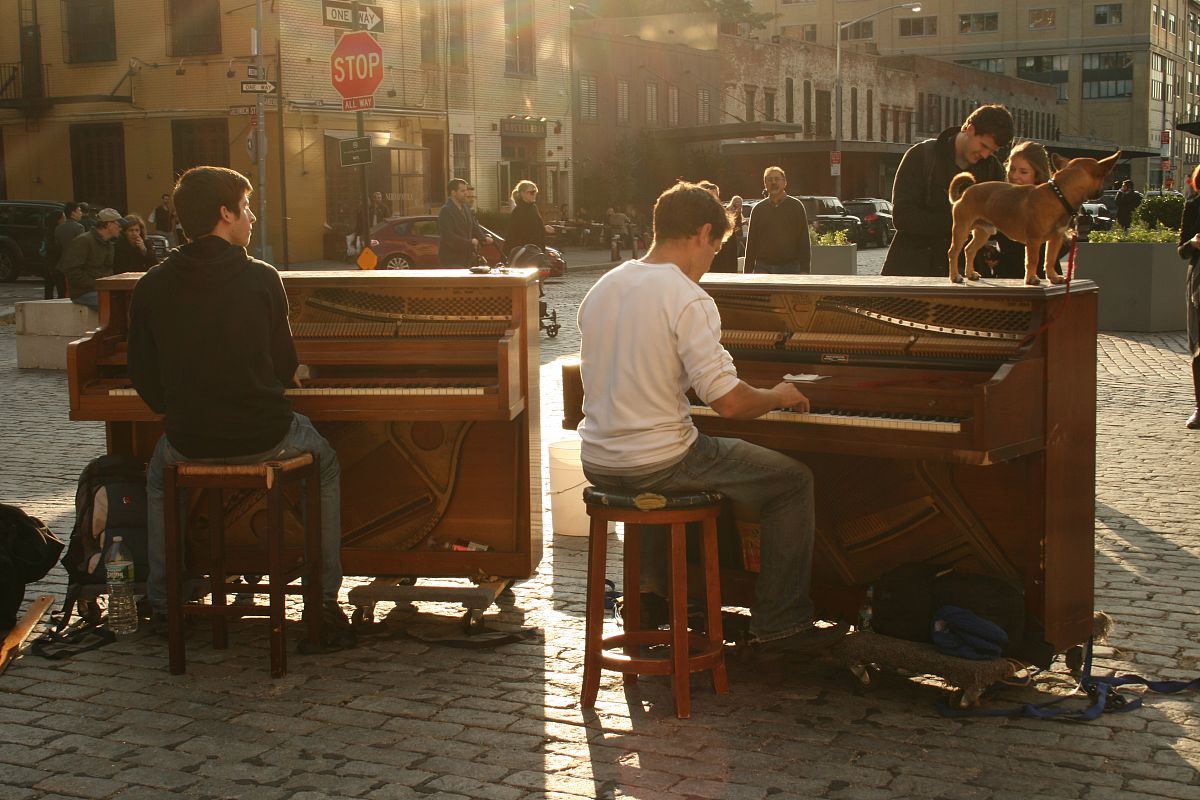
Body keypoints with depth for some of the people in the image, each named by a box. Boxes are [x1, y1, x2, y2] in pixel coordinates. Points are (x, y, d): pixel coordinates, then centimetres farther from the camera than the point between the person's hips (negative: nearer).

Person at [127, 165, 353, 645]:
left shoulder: (152, 287, -3)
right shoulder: (261, 279, -9)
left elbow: (145, 380, 2)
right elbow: (285, 367, -2)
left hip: (190, 443, 2)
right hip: (265, 439, -2)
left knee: (159, 476, 36)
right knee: (325, 464, 29)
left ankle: (161, 604, 34)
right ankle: (325, 598, 23)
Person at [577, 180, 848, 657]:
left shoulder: (601, 290, 7)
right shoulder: (687, 299, -16)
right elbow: (729, 402, -21)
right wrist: (778, 397, -1)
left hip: (598, 462, 8)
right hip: (658, 464, -8)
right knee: (794, 480, 8)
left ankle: (652, 588, 39)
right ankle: (781, 624, 11)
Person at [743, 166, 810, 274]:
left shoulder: (796, 206, 3)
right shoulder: (758, 209, 11)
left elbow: (804, 242, 0)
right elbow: (751, 242, 12)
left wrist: (804, 269, -9)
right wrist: (748, 271, 5)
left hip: (790, 269, -2)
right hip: (763, 268, 2)